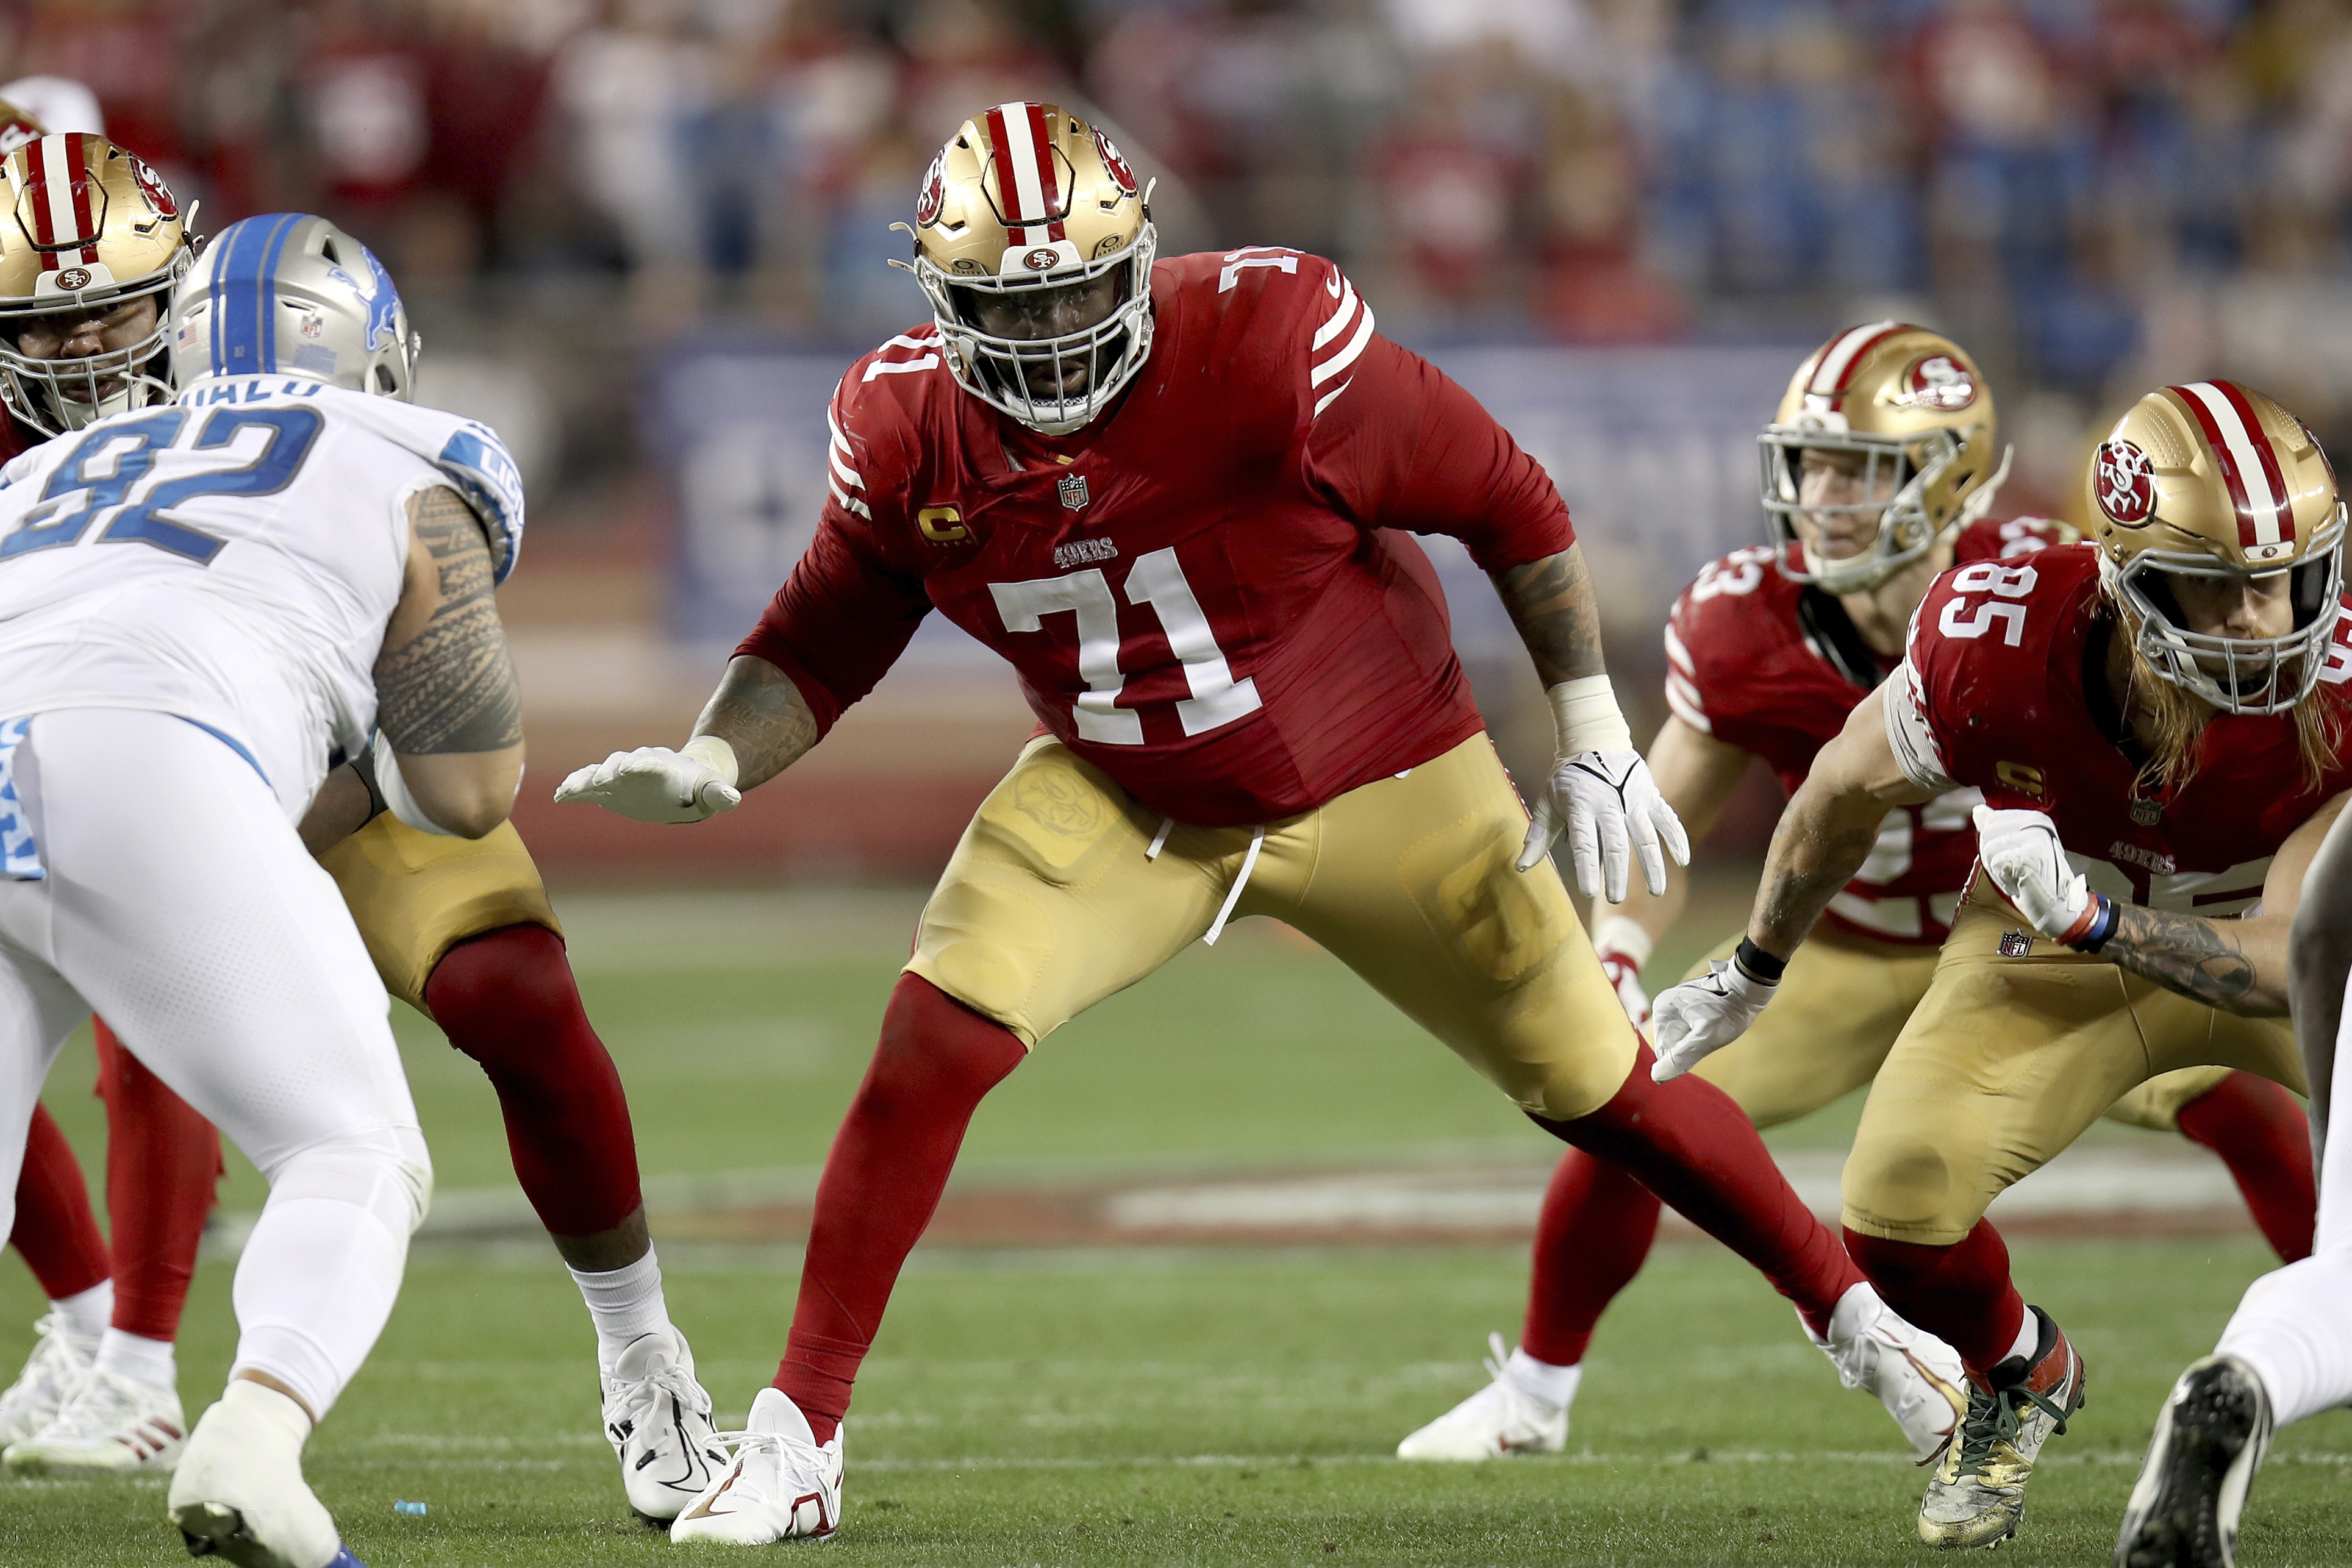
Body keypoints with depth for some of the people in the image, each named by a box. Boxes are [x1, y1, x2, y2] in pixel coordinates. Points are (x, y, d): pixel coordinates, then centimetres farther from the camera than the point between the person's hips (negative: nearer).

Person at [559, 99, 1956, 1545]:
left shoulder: (1272, 342, -29)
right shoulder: (909, 429, -16)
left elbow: (1510, 507, -17)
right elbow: (822, 648, -3)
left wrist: (1593, 741, -12)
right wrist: (710, 765, -23)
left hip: (1378, 788, -2)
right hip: (1118, 801, 2)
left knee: (1600, 1093, 5)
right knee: (934, 1041, -18)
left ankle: (1851, 1310, 29)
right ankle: (799, 1440, -9)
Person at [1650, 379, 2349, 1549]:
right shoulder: (1994, 644, -31)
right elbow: (1847, 791, -7)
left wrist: (2088, 917, -46)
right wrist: (1752, 974, 9)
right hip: (2058, 941, 1)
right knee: (1899, 1202, -18)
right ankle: (2019, 1378, 18)